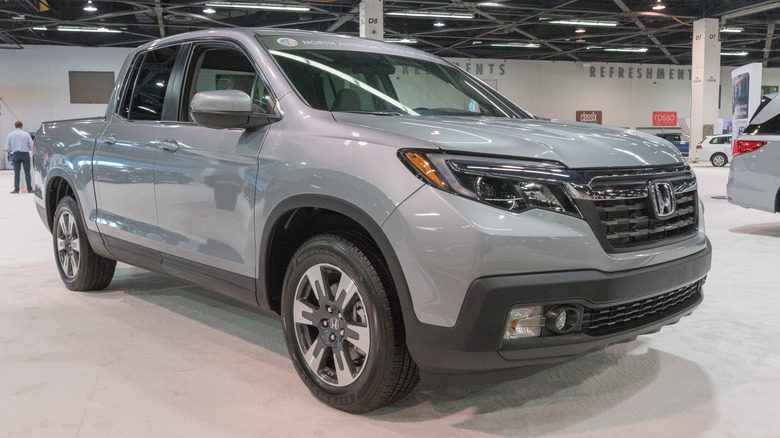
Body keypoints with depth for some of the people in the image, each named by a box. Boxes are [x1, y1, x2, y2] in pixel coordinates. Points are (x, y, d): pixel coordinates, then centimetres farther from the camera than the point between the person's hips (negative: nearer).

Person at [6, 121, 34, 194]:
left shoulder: (10, 135, 1)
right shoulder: (26, 134, -4)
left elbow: (7, 146, 4)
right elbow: (31, 145, -3)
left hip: (16, 154, 1)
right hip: (25, 154, -1)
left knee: (16, 172, 5)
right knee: (27, 172, 3)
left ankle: (16, 189, 3)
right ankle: (29, 189, 3)